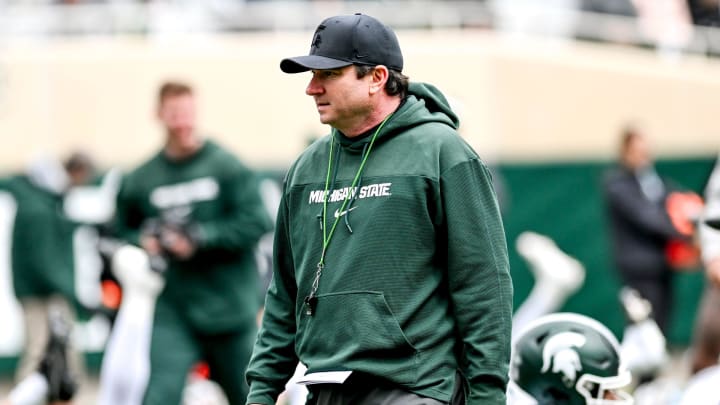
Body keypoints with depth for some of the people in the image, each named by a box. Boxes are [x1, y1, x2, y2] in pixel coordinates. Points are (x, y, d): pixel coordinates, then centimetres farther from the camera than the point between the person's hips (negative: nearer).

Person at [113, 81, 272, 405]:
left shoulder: (227, 167, -5)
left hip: (230, 313, 0)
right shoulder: (140, 180, 2)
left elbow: (256, 222, -11)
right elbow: (123, 231, 15)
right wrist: (144, 242, -7)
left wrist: (200, 238, -17)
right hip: (174, 313, 1)